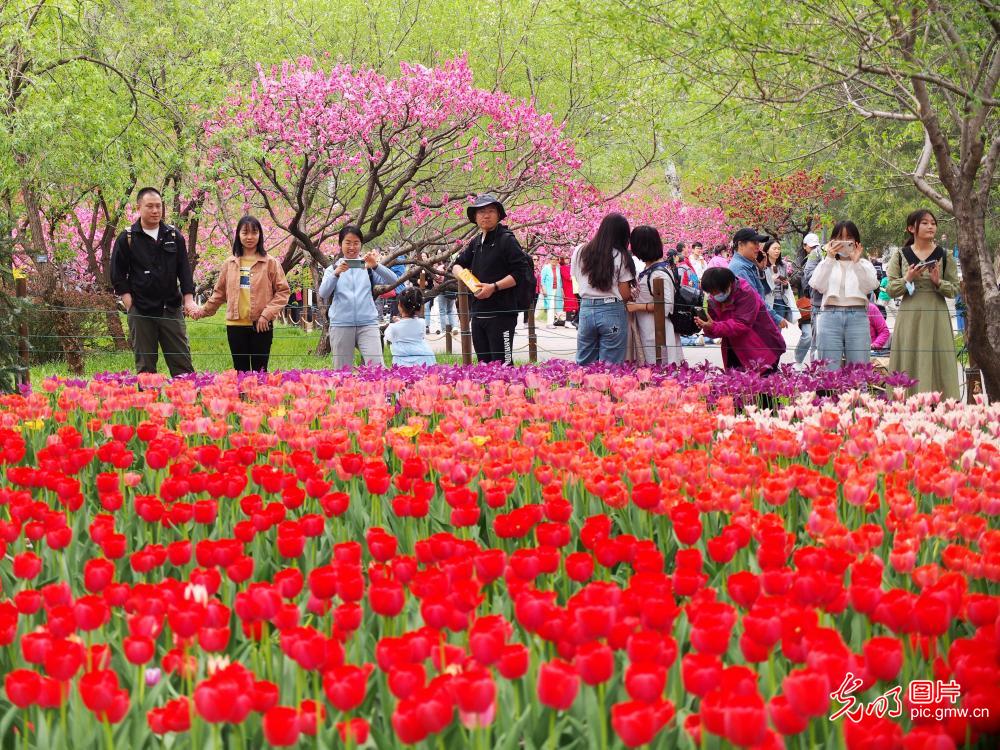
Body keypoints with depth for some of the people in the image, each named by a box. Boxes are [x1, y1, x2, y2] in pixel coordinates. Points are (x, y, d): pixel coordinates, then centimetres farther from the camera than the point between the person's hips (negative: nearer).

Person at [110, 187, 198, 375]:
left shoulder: (174, 236, 9)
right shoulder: (127, 238, 2)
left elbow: (184, 270, 8)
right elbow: (117, 275, 4)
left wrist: (189, 299, -4)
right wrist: (129, 303, -5)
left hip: (171, 309, 2)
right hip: (140, 312, -2)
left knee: (182, 362, -1)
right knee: (145, 366, 4)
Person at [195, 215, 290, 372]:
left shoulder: (271, 263, 1)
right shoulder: (229, 264, 9)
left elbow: (283, 291, -1)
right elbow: (219, 293, 19)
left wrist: (267, 314, -9)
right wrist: (203, 310, 17)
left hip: (261, 325, -2)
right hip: (235, 325, 3)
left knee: (259, 371, 1)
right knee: (240, 370, 5)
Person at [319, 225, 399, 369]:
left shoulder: (368, 266, 9)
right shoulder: (333, 268, 9)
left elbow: (393, 280, -3)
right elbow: (323, 294, -5)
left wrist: (376, 266, -20)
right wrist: (336, 273, -21)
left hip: (368, 323, -1)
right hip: (341, 324, 1)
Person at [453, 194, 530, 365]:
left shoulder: (506, 240, -7)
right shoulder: (476, 242, 15)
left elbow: (521, 272, -15)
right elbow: (457, 265, 25)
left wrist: (494, 287, -20)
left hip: (501, 314, -8)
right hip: (478, 312, 8)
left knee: (502, 363, -10)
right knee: (484, 363, 12)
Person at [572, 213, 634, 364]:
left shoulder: (579, 252, 4)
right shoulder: (620, 257, -7)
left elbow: (577, 280, 10)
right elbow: (625, 294, -7)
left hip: (586, 309, 4)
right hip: (612, 312, -4)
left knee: (584, 365, 11)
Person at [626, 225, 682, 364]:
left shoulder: (659, 274, -18)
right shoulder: (649, 268, 9)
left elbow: (665, 306, -21)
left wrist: (637, 306, -17)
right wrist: (634, 296, 8)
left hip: (656, 334, -9)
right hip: (646, 331, 9)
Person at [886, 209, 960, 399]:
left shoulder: (944, 255, 7)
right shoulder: (900, 255, 6)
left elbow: (955, 289, 6)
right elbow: (891, 290, 4)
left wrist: (938, 282, -12)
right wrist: (908, 279, -13)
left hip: (936, 318, 0)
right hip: (909, 318, 0)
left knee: (937, 365, -3)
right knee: (910, 367, -2)